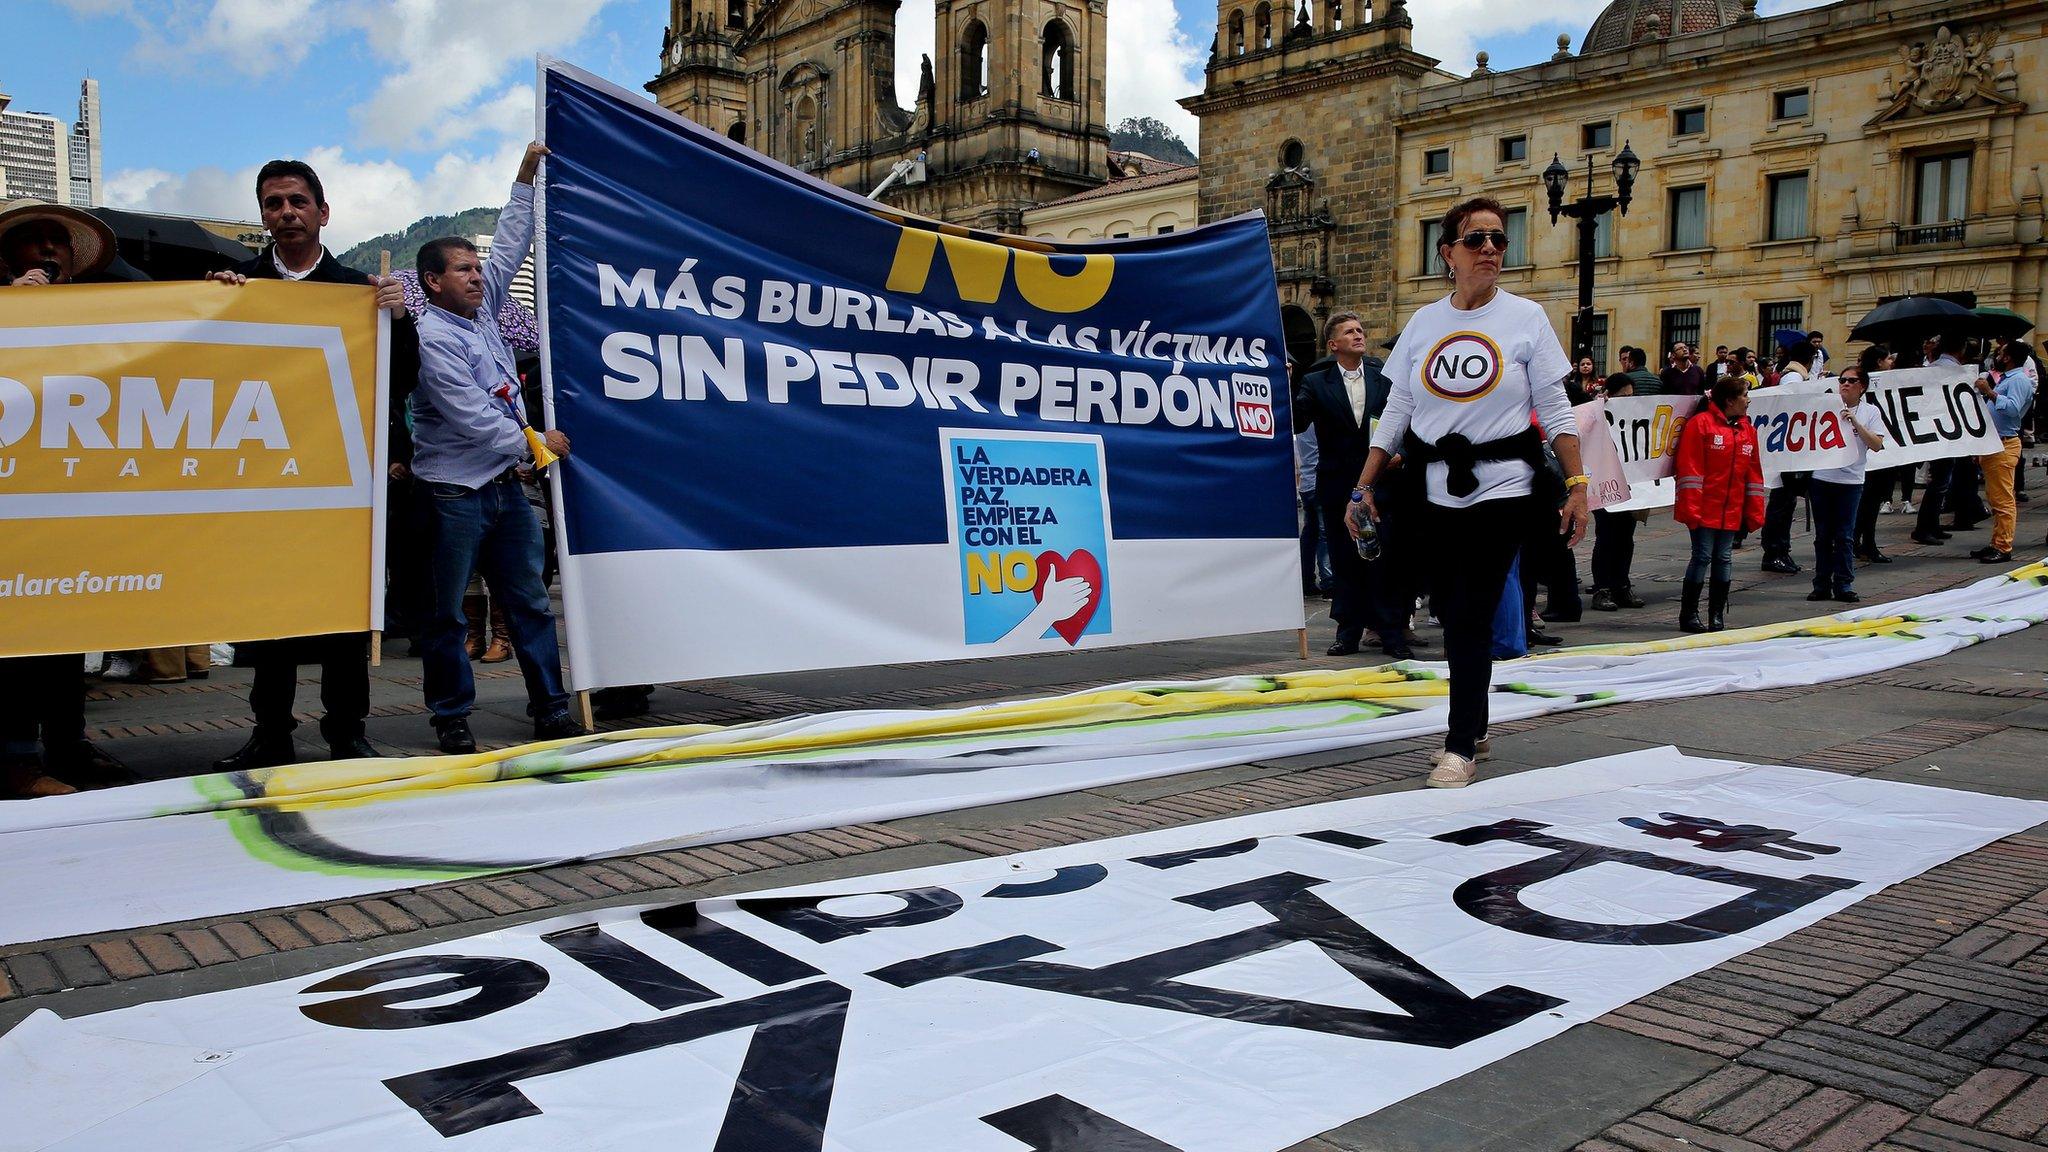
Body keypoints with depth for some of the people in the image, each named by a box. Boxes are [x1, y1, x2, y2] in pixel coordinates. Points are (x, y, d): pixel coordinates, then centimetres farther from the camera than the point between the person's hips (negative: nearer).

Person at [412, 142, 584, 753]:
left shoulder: (482, 309, 10)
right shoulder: (432, 337, -13)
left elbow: (509, 249, 18)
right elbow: (470, 418, -18)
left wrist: (526, 178, 15)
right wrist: (535, 442, -9)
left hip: (506, 485, 8)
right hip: (454, 492, -8)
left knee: (530, 601, 8)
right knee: (448, 614, 3)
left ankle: (550, 709, 13)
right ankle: (451, 718, 12)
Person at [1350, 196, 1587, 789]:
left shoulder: (1526, 317, 0)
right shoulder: (1423, 323, 7)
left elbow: (1555, 411, 0)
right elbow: (1395, 414, 9)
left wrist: (1577, 484, -7)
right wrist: (1365, 486, 3)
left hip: (1502, 488, -3)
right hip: (1436, 490, 3)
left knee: (1470, 618, -9)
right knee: (1454, 617, 9)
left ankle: (1461, 747, 1)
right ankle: (1471, 728, 26)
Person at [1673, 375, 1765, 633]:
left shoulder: (1748, 429, 14)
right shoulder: (1700, 423, -6)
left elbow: (1754, 473, 16)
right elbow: (1689, 468, -10)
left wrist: (1754, 512, 11)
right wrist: (1690, 508, -15)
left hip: (1732, 511, 6)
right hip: (1704, 509, -6)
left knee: (1724, 558, 7)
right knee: (1703, 556, -5)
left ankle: (1717, 615, 14)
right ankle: (1688, 614, 4)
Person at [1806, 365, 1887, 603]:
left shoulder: (1870, 412, 4)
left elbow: (1877, 445, -6)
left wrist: (1855, 422, -13)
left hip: (1850, 480, -1)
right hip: (1821, 478, 1)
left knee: (1845, 536, 0)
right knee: (1823, 535, 7)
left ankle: (1843, 585, 6)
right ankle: (1822, 584, 13)